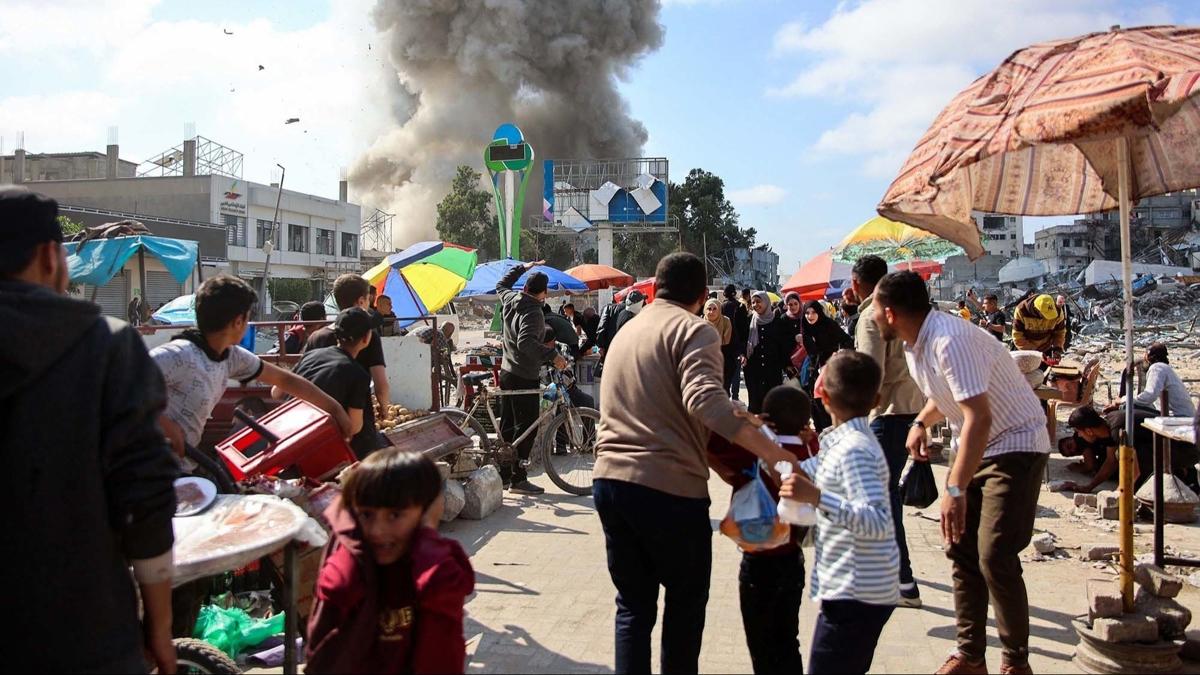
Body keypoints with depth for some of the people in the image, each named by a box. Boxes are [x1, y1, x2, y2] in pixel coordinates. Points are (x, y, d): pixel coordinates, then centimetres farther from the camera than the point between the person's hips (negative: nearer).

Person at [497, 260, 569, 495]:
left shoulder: (509, 299, 4)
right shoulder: (533, 312, -20)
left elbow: (501, 285, 28)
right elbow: (526, 342, -35)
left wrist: (522, 268, 34)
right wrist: (552, 355, -34)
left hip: (507, 372, 9)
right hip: (525, 378, -9)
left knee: (508, 425, 14)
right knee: (526, 427, -3)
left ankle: (503, 475, 20)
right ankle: (518, 479, -1)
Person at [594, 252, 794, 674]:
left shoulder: (626, 331, 18)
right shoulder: (694, 330, -6)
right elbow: (704, 399, -24)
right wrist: (773, 453, -24)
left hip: (609, 479, 6)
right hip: (670, 486, -6)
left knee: (633, 604, 15)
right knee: (686, 602, 14)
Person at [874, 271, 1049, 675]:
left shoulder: (950, 342, -29)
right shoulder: (914, 345, 1)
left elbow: (979, 418, -34)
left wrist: (955, 489, -35)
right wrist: (921, 422, 4)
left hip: (1016, 446, -9)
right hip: (976, 446, 9)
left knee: (994, 557, -12)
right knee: (960, 548, 8)